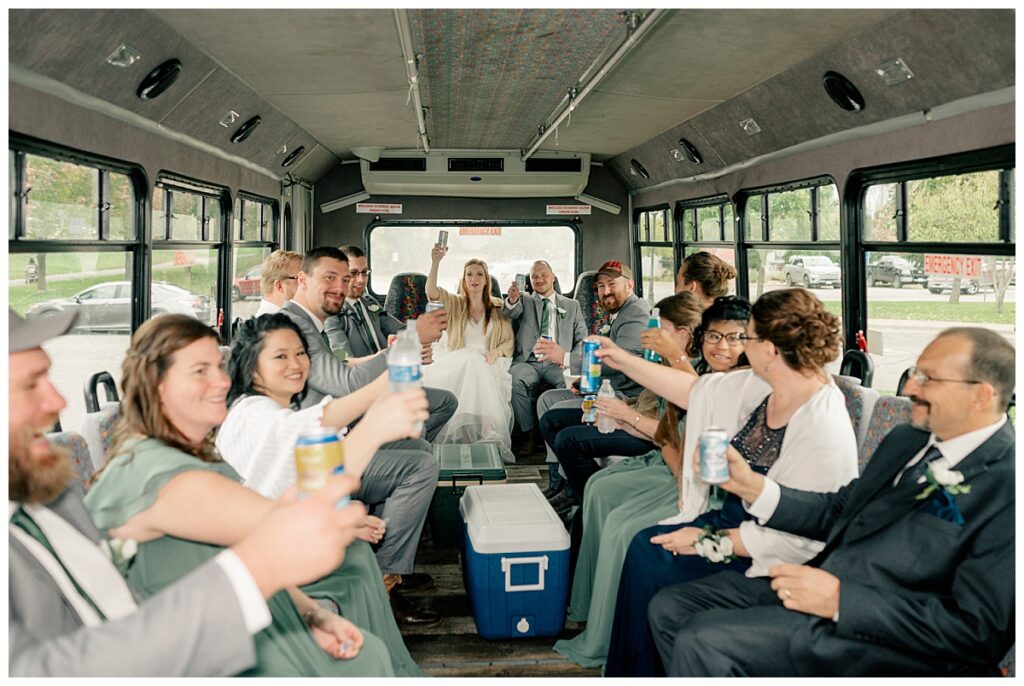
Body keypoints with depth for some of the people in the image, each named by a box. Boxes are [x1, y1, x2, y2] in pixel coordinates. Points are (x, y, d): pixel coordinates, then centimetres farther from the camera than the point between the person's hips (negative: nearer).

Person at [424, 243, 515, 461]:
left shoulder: (498, 307, 15)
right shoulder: (455, 304, 13)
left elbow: (509, 341, 11)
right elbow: (431, 292, -7)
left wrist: (495, 352, -11)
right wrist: (435, 262, -22)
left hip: (488, 364, 0)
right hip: (458, 365, 0)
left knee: (475, 369, -35)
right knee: (470, 361, -35)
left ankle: (487, 436, -31)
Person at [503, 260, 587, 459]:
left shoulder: (572, 306, 21)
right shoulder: (524, 301, 19)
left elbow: (583, 340, 12)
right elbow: (511, 313, -5)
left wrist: (568, 358, -11)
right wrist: (512, 300, -31)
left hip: (557, 363, 0)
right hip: (528, 361, 0)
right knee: (515, 380, -34)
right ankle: (529, 433, -17)